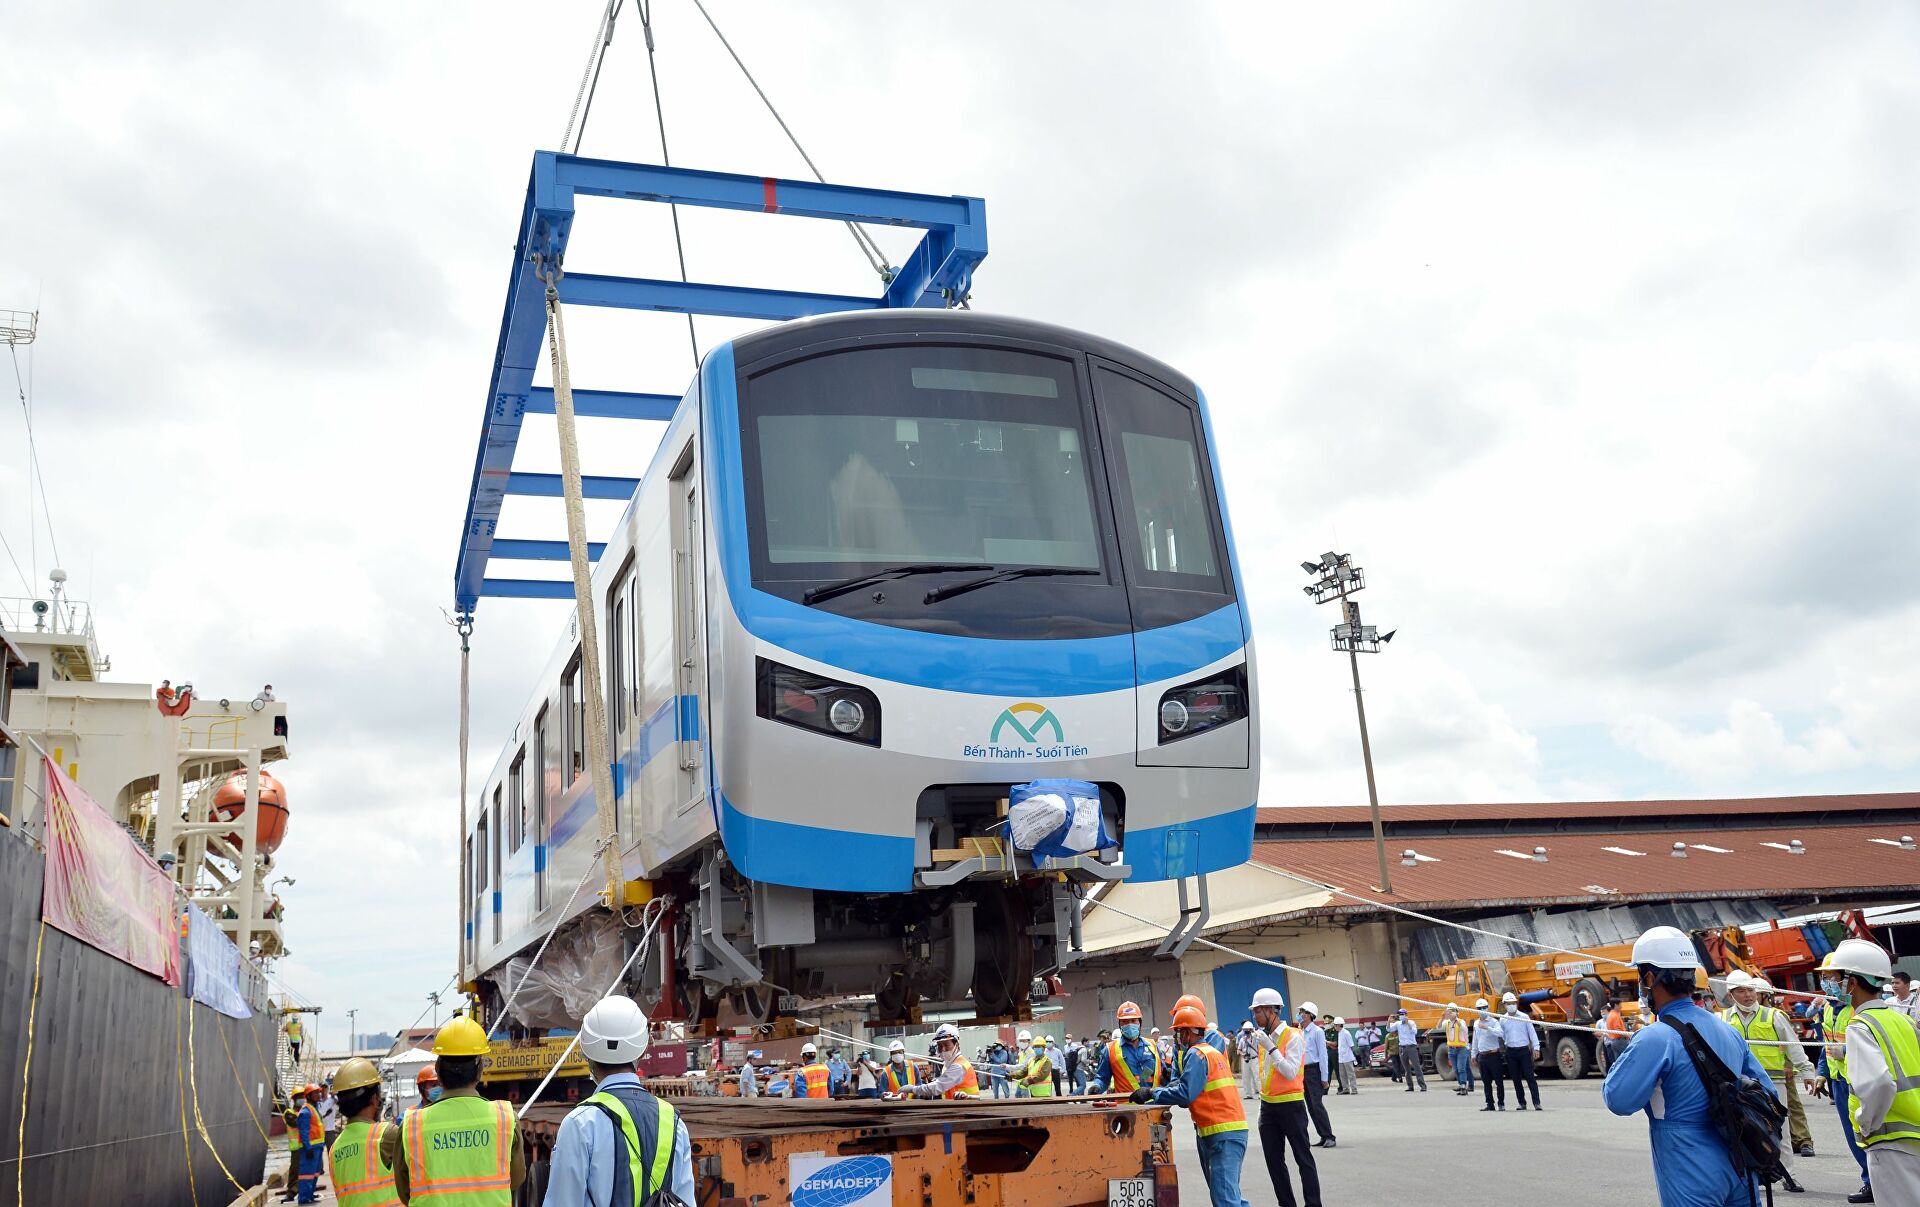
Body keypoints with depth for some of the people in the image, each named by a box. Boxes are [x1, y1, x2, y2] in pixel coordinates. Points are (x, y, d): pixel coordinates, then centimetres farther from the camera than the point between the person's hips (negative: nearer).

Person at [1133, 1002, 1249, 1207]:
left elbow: (1185, 1094, -19)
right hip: (1228, 1129, 10)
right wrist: (1169, 1088, 6)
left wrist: (1152, 1093, -11)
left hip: (1223, 1133, -10)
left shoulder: (1196, 1054, -11)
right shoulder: (1211, 1051, 19)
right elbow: (1193, 1087, 19)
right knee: (1227, 1190, 16)